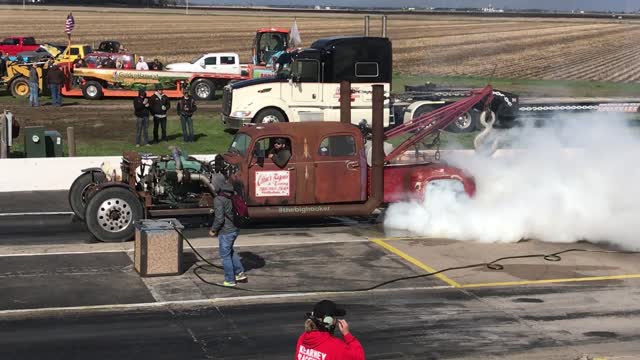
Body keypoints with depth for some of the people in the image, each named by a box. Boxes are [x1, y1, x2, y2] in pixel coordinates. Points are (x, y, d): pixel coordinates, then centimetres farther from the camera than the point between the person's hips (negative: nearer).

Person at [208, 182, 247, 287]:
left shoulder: (218, 200, -18)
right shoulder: (230, 198, 7)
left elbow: (219, 218, -22)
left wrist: (213, 230, -9)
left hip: (225, 232, -8)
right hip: (234, 229, 8)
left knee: (225, 255, 4)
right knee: (230, 252, 26)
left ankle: (230, 281, 12)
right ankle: (240, 273, 30)